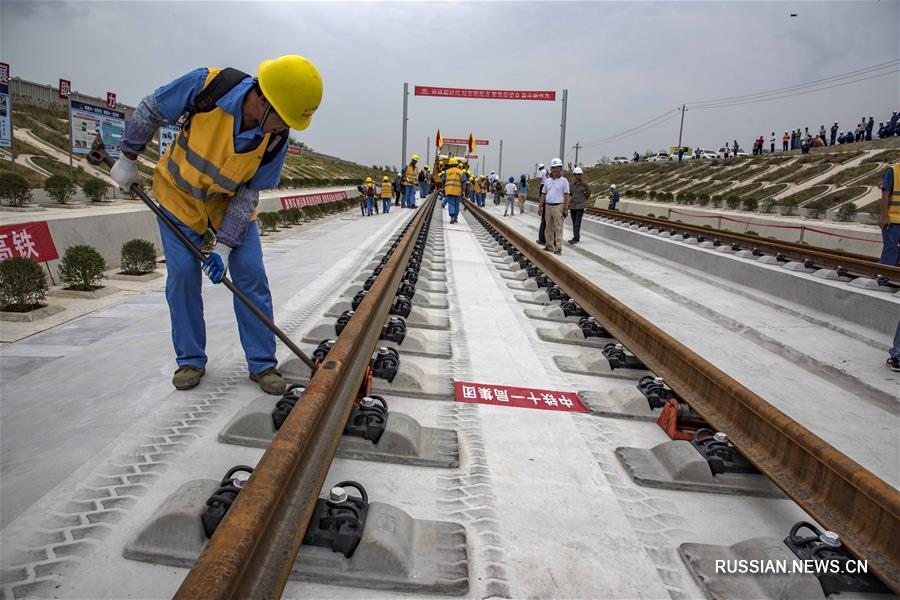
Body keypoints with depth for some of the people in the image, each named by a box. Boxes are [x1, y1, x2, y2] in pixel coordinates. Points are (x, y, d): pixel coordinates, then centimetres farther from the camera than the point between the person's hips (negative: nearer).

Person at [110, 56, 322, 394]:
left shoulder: (276, 138, -22)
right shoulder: (206, 86, -30)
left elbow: (249, 193, -14)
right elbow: (150, 111, -12)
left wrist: (224, 244, -19)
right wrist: (128, 159, -2)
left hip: (232, 202, 2)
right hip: (180, 194, -1)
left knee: (251, 275, -5)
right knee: (183, 275, -5)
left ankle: (262, 364, 5)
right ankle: (190, 360, 12)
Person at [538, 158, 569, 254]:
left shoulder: (564, 181, -2)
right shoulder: (547, 181, 12)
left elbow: (566, 195, -5)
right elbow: (543, 194, 15)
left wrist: (565, 208, -11)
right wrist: (540, 206, 11)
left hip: (558, 207, -5)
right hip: (548, 206, 5)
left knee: (558, 228, -6)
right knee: (549, 228, 10)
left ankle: (558, 248, -6)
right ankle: (550, 246, 19)